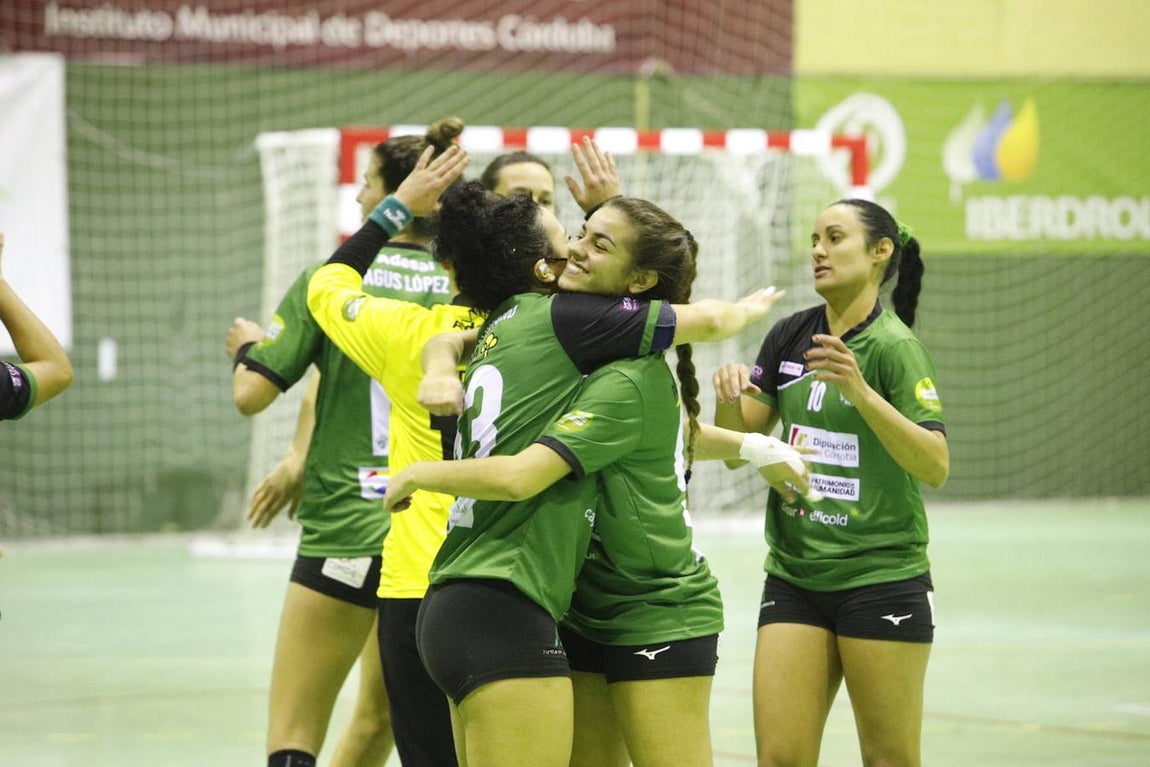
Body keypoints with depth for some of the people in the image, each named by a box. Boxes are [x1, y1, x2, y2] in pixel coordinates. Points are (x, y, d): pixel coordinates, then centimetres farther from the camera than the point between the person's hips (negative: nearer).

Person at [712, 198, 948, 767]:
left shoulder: (893, 346, -10)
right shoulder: (789, 337, 8)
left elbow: (935, 467, -20)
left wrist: (860, 392, -31)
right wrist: (729, 396, -11)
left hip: (881, 579, -5)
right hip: (794, 577, 5)